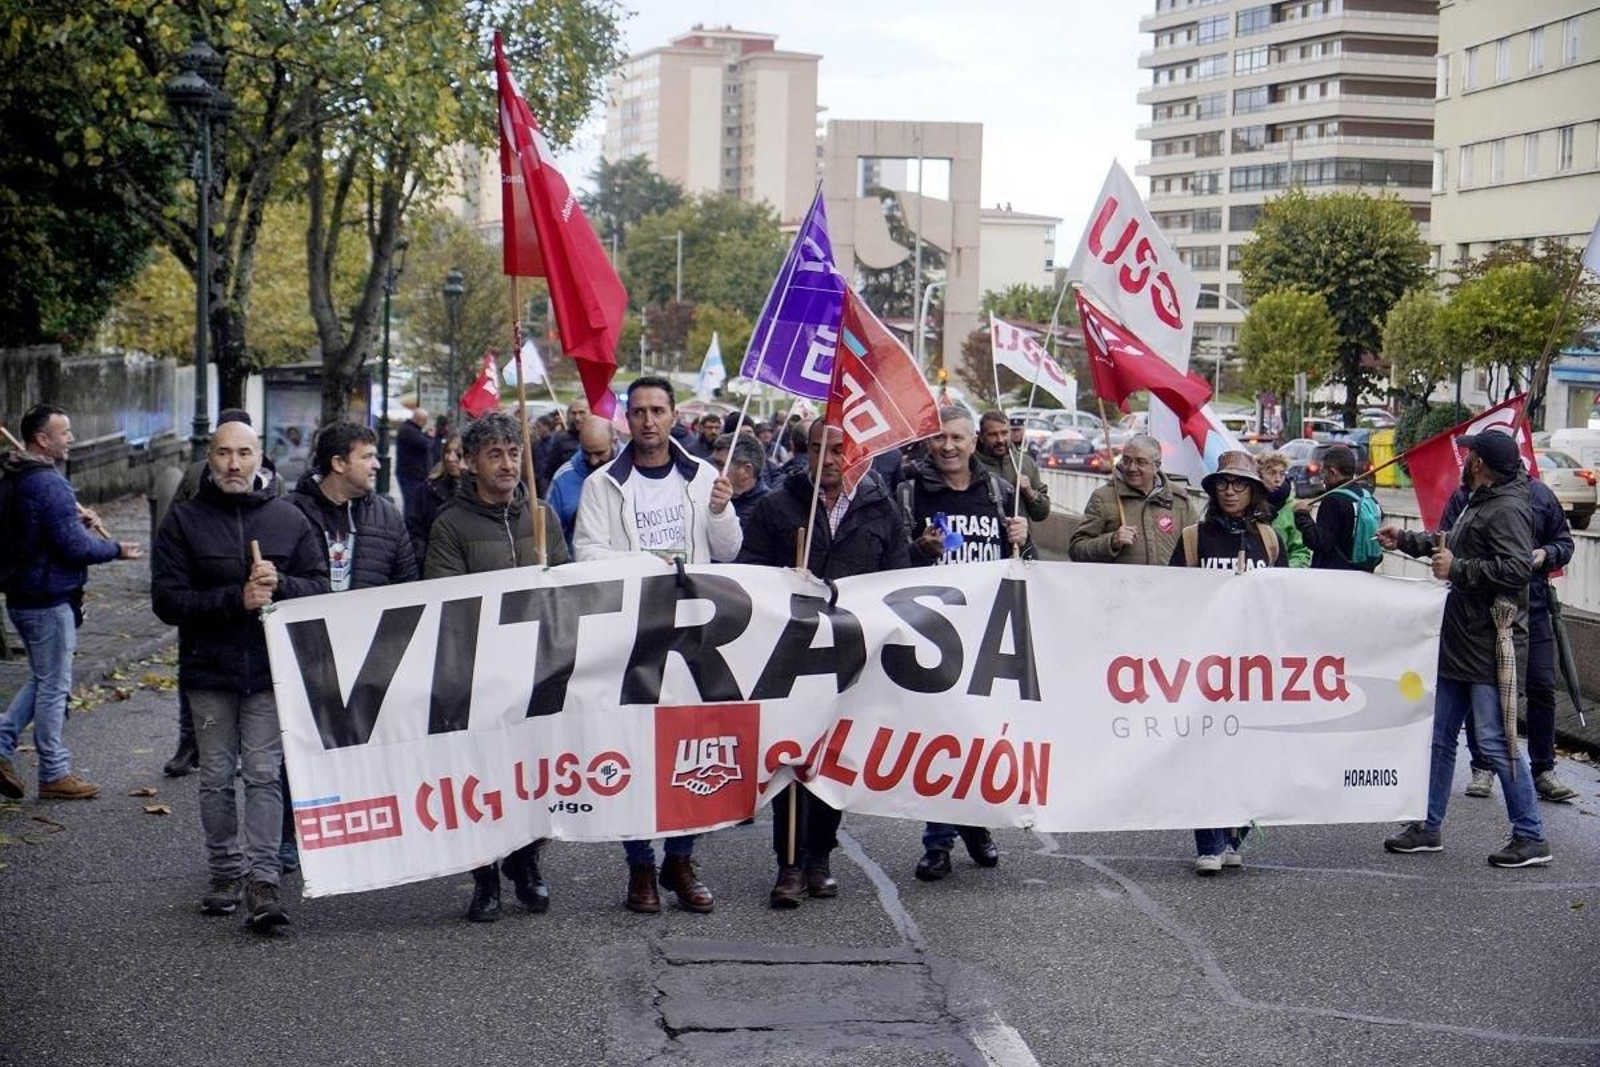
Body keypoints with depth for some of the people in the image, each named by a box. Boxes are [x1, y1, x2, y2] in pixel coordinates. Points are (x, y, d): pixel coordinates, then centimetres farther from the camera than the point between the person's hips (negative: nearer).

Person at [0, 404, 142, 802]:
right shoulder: (49, 484, -21)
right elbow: (73, 546, -22)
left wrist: (73, 521, 11)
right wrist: (116, 549, -8)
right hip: (50, 599, -9)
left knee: (43, 679, 21)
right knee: (54, 685, 1)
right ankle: (54, 773, 10)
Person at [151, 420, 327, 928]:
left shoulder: (289, 519, 6)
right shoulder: (183, 520, 2)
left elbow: (320, 587, 5)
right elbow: (167, 600, -6)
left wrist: (279, 585, -16)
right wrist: (236, 598, -17)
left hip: (271, 670, 0)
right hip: (208, 670, 0)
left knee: (264, 775, -5)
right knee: (217, 777, 8)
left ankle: (262, 880, -6)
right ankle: (226, 872, 19)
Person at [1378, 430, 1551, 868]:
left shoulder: (1507, 509, -16)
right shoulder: (1479, 504, 16)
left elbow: (1518, 567, -28)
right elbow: (1453, 541, 34)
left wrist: (1457, 568, -22)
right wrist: (1405, 540, 40)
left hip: (1490, 646, -11)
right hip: (1460, 643, 11)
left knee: (1495, 741, -8)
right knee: (1440, 737, 14)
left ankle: (1531, 838, 0)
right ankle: (1429, 827, 23)